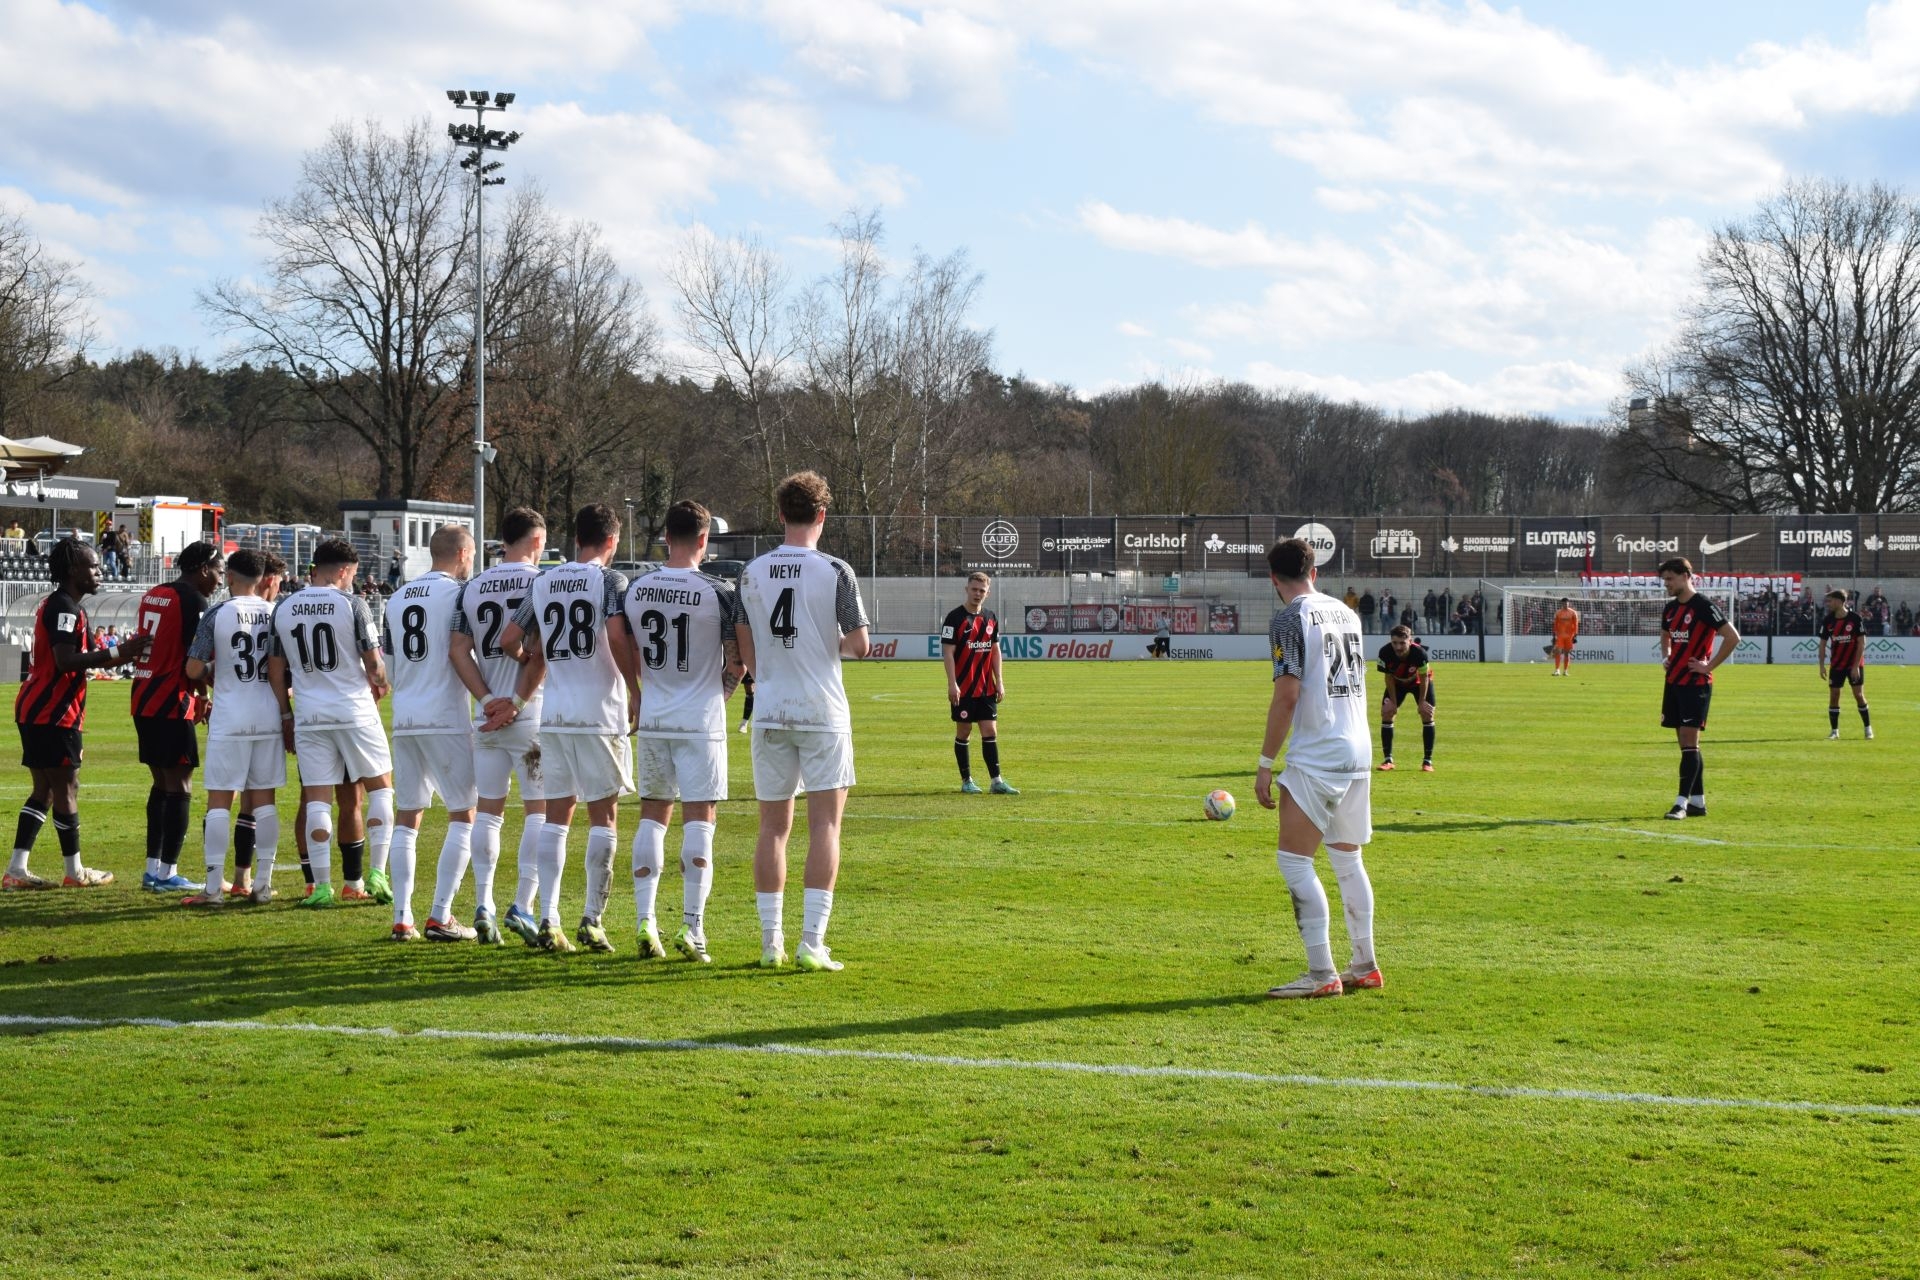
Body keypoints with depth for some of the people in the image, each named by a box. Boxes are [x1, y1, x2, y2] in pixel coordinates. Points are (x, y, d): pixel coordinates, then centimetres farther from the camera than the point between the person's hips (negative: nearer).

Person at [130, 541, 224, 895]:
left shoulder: (152, 596, 16)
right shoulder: (193, 601, -11)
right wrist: (204, 698, 1)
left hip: (143, 700, 9)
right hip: (172, 704, -9)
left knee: (161, 782, 15)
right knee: (179, 785, -3)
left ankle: (153, 869, 16)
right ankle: (167, 874, -3)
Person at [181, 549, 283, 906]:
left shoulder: (217, 614, -6)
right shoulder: (277, 614, 3)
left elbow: (194, 669, -7)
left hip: (230, 717, -3)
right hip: (268, 715, 3)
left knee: (219, 800, -1)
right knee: (263, 799, 9)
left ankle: (213, 888, -3)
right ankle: (262, 884, 11)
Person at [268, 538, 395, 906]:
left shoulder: (284, 609, 6)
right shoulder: (351, 604, -8)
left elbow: (276, 670, 9)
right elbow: (374, 664, -6)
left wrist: (286, 716, 17)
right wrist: (380, 685, 16)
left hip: (308, 717, 3)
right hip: (355, 712, -3)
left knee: (316, 799, 4)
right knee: (380, 787, 10)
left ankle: (321, 886, 1)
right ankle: (376, 874, 3)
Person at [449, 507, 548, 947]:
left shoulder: (472, 588, 8)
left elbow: (459, 651, 2)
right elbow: (540, 652, -14)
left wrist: (488, 699, -2)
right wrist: (518, 702, -9)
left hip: (488, 716, 4)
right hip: (531, 716, -4)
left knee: (488, 810, 11)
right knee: (538, 810, 1)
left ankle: (483, 905, 8)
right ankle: (523, 905, -6)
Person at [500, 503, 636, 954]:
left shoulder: (544, 582, 10)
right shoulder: (610, 580, -6)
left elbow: (509, 640, 10)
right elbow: (617, 636, -20)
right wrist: (635, 692, -10)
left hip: (554, 713, 5)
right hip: (600, 713, -5)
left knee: (556, 815, 9)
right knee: (604, 815, 4)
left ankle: (548, 921, 3)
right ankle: (592, 920, 1)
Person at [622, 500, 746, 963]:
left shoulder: (635, 590, 2)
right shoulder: (719, 592, -10)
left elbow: (629, 657, 9)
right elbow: (738, 661, -4)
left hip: (652, 718, 4)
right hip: (701, 721, -4)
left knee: (652, 816, 11)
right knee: (699, 821, -1)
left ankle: (644, 921, 7)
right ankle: (692, 927, -5)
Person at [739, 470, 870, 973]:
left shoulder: (752, 573, 3)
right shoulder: (835, 572, -8)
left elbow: (746, 650, 8)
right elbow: (859, 644, -9)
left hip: (770, 713, 3)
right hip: (823, 713, -3)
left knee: (773, 826, 9)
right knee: (825, 824, 0)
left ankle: (771, 941, 10)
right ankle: (812, 941, -6)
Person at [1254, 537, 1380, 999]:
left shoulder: (1289, 619, -10)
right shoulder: (1345, 613, 13)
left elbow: (1286, 696, -15)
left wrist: (1265, 763, -11)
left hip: (1315, 758, -8)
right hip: (1358, 754, 8)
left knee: (1294, 861, -5)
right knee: (1348, 860, 17)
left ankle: (1321, 973, -9)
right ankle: (1365, 966, 20)